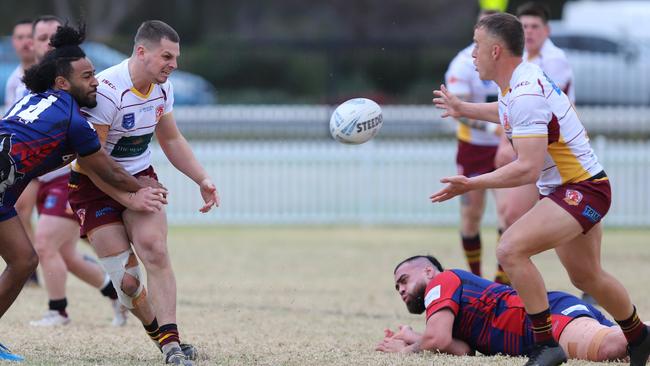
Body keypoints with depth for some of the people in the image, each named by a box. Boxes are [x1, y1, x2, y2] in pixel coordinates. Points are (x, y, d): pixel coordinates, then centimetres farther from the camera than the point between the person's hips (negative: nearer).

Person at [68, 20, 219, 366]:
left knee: (155, 251, -19)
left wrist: (202, 179, 8)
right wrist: (128, 197, -21)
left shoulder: (162, 88, 0)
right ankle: (160, 333, 12)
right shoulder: (106, 90, -25)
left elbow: (171, 140, 17)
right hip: (94, 186, -5)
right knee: (128, 281, -12)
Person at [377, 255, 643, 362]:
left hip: (557, 312, -9)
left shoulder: (441, 282, 7)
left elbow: (438, 340, -7)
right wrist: (414, 338, 22)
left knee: (610, 348, -37)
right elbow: (463, 349, 14)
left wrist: (407, 349, 13)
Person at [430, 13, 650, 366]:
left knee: (511, 250, -25)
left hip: (581, 190, -11)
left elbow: (528, 168, -30)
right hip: (571, 187, 11)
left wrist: (473, 184, -30)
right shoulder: (520, 81, 5)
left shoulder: (526, 94, -26)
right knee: (586, 276, 23)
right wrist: (463, 109, 39)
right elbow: (509, 112, 31)